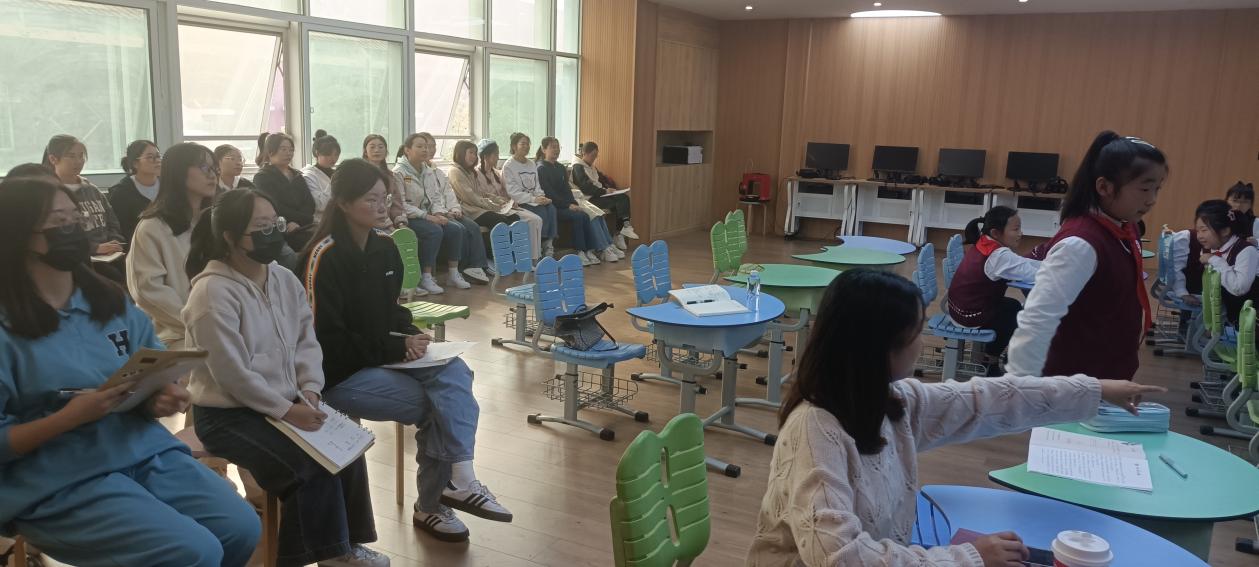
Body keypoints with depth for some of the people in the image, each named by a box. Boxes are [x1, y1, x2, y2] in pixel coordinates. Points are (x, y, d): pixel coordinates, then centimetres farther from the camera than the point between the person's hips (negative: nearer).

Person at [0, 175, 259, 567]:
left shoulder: (112, 303, 9)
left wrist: (163, 399, -7)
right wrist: (69, 417, -22)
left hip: (146, 451, 6)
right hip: (61, 482, -6)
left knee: (242, 529, -10)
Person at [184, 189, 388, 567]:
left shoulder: (285, 280, 4)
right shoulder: (213, 292, -19)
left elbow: (306, 341, 8)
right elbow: (232, 375, -22)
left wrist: (309, 390, -8)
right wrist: (286, 410, -21)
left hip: (285, 403, 7)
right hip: (227, 414, -7)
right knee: (313, 465, -19)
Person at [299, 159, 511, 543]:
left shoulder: (384, 247, 7)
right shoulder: (325, 257, -16)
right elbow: (326, 341, -19)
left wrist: (409, 337, -5)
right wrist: (396, 348, -19)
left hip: (382, 359, 7)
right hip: (338, 373, -7)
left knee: (454, 373, -18)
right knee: (436, 402, -19)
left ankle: (458, 480, -22)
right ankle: (431, 503, -5)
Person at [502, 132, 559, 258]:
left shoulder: (532, 164, 19)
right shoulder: (509, 166, -2)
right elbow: (513, 192, -11)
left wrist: (541, 197, -6)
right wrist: (533, 199, -19)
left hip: (535, 200, 6)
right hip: (520, 202, -6)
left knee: (552, 209, -24)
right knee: (542, 212, -29)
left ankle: (549, 246, -24)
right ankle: (544, 247, -17)